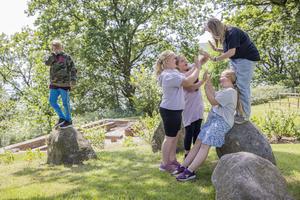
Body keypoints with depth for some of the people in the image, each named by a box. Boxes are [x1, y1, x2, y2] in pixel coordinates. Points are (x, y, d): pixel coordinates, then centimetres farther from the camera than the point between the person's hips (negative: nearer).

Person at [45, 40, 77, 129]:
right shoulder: (53, 57, 14)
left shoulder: (66, 57, -2)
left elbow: (73, 69, -5)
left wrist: (73, 80, -15)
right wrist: (53, 54, -10)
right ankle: (62, 117, 18)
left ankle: (68, 120, 14)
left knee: (65, 103, 1)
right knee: (52, 101, 4)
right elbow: (47, 62, -4)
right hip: (54, 84, 6)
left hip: (64, 83, -6)